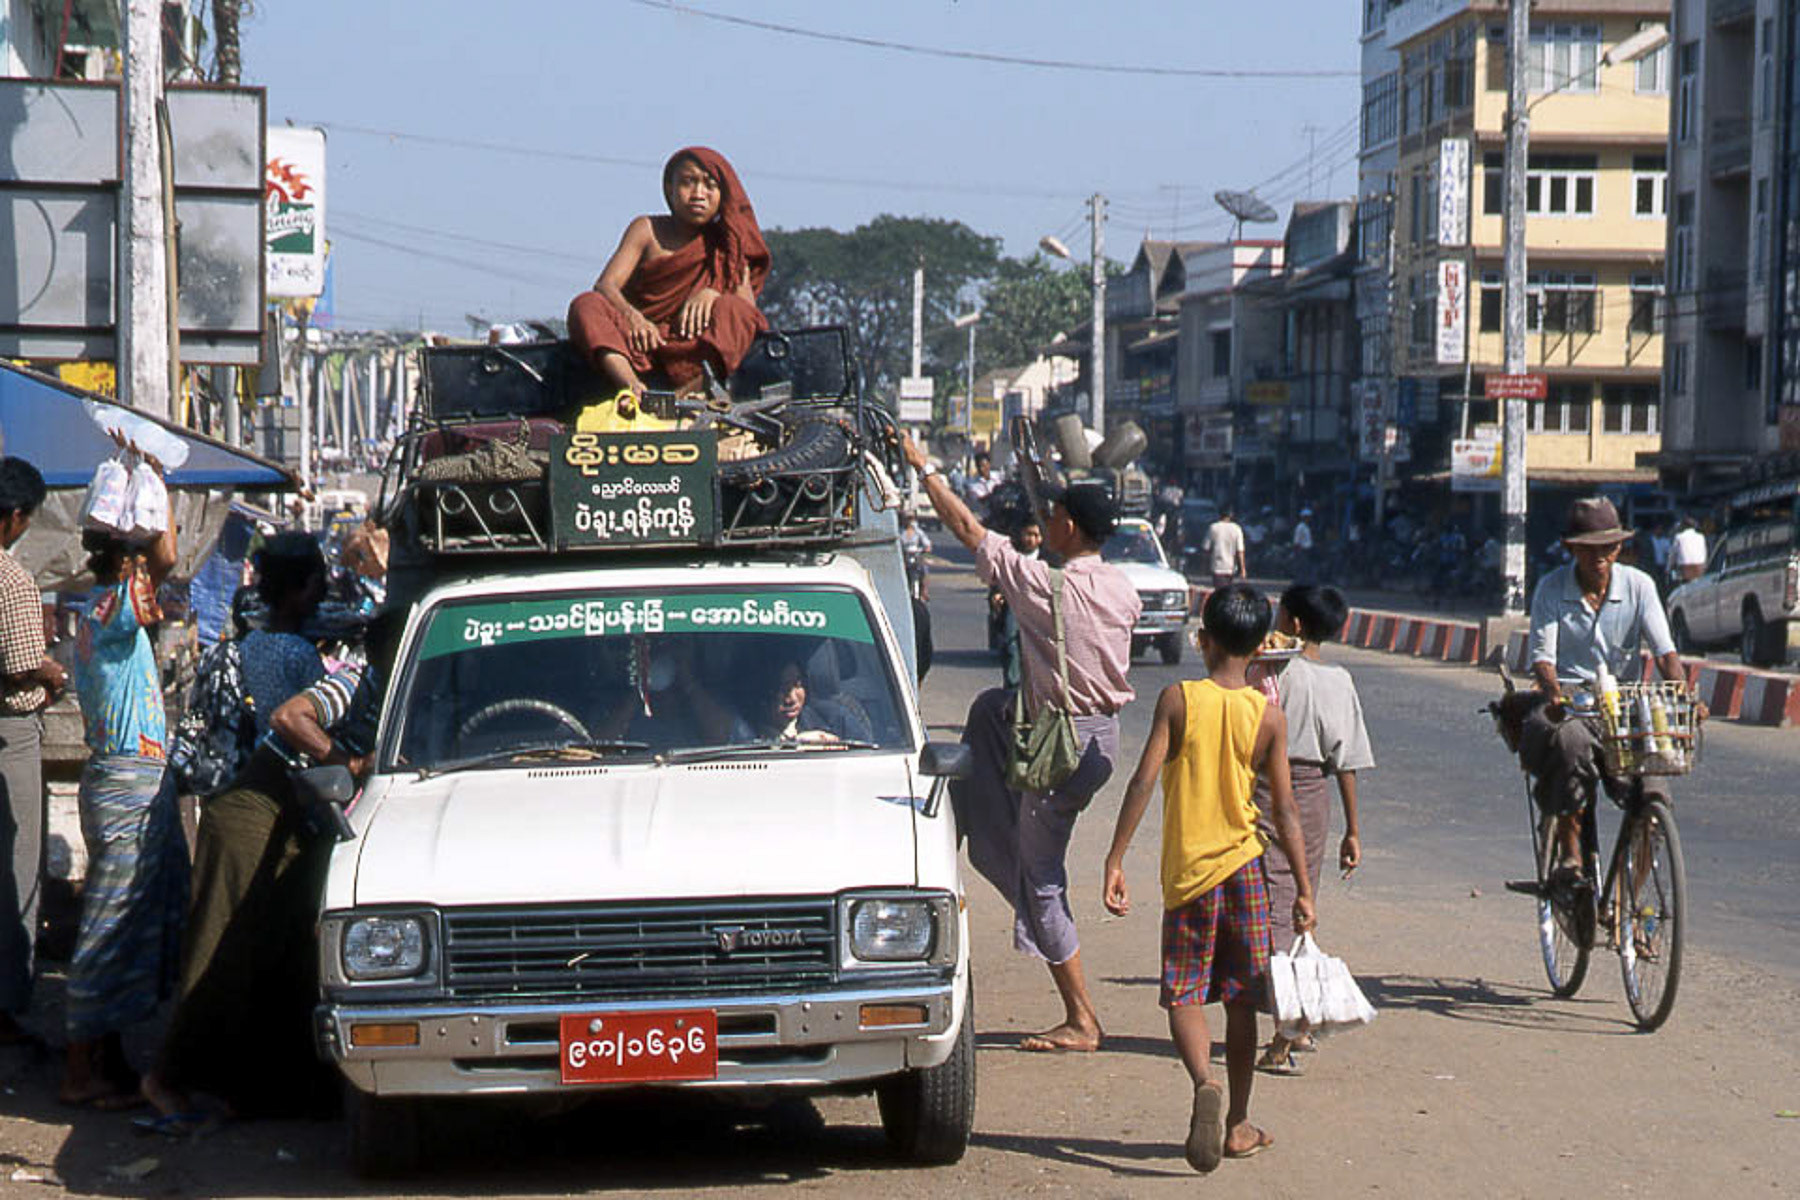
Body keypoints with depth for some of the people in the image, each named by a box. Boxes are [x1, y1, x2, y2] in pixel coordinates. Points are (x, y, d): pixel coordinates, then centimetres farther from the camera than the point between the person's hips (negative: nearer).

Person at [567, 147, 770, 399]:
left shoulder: (727, 243, 14)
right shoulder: (647, 230, 10)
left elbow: (748, 305, 1)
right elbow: (605, 285, -3)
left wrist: (712, 294, -21)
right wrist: (632, 317, -25)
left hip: (694, 349, 0)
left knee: (734, 311, -27)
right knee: (586, 305, -25)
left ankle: (687, 392, -51)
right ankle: (631, 387, -53)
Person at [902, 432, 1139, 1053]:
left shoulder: (1044, 586, -19)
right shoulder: (1123, 591, -1)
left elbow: (966, 527, -11)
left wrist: (923, 466, 0)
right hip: (1105, 730, 7)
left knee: (1042, 881, 2)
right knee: (991, 705, 28)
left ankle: (1081, 1019, 4)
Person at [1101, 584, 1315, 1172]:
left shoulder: (1178, 700, -6)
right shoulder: (1267, 715, -3)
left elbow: (1143, 782, -12)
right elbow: (1284, 809, -2)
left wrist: (1115, 862, -9)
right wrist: (1303, 888, 3)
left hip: (1187, 870, -1)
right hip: (1244, 864, 1)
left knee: (1184, 996, 4)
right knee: (1241, 1001, 11)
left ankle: (1205, 1084, -24)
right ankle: (1237, 1125, 17)